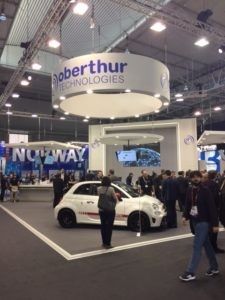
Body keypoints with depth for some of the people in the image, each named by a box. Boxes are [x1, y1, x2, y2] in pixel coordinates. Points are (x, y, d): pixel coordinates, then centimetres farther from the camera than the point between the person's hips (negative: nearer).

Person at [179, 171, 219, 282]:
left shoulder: (205, 191, -15)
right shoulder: (189, 190, 4)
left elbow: (212, 208, -15)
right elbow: (188, 205, 10)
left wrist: (215, 224, -15)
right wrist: (185, 216, -5)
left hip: (203, 221, -7)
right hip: (195, 221, 7)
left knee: (197, 246, -5)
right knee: (206, 244, 18)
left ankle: (190, 272, 1)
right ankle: (214, 267, 33)